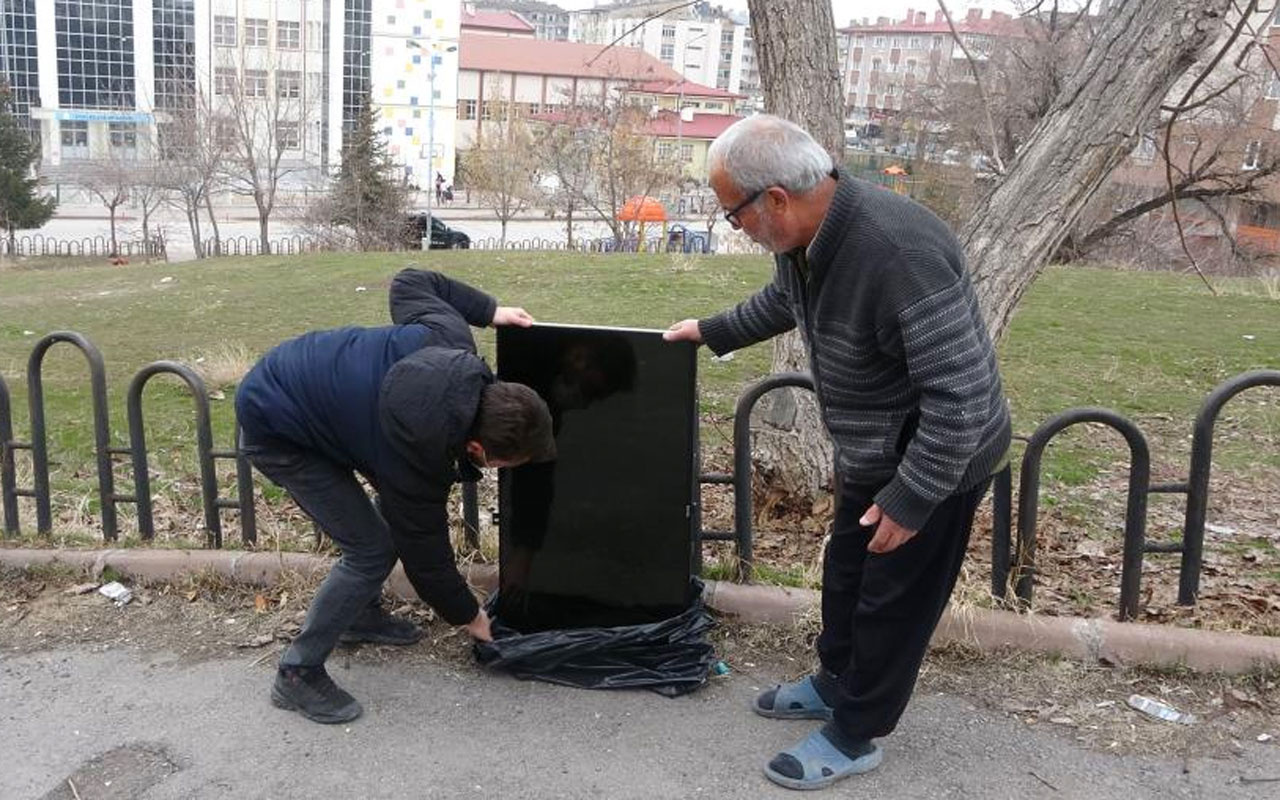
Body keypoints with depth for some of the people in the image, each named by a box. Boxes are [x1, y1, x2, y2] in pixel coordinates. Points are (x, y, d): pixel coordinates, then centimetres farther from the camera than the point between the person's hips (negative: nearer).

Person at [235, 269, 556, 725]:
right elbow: (424, 550, -16)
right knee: (373, 550, -10)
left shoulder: (449, 342, -20)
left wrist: (488, 310, 1)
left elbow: (409, 283, 0)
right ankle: (297, 675, 5)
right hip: (273, 432, -8)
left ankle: (361, 616, 31)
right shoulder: (416, 457, -32)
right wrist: (469, 617, 0)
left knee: (399, 507, 12)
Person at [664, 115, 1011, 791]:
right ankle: (835, 684, 46)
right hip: (872, 451, 9)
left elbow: (961, 394, -33)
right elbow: (783, 301, 19)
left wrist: (911, 498, -28)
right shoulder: (804, 235, -8)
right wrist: (712, 331, 25)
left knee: (893, 600, 8)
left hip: (937, 457, -9)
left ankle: (853, 736, 26)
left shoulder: (898, 253, -37)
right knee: (846, 571, 23)